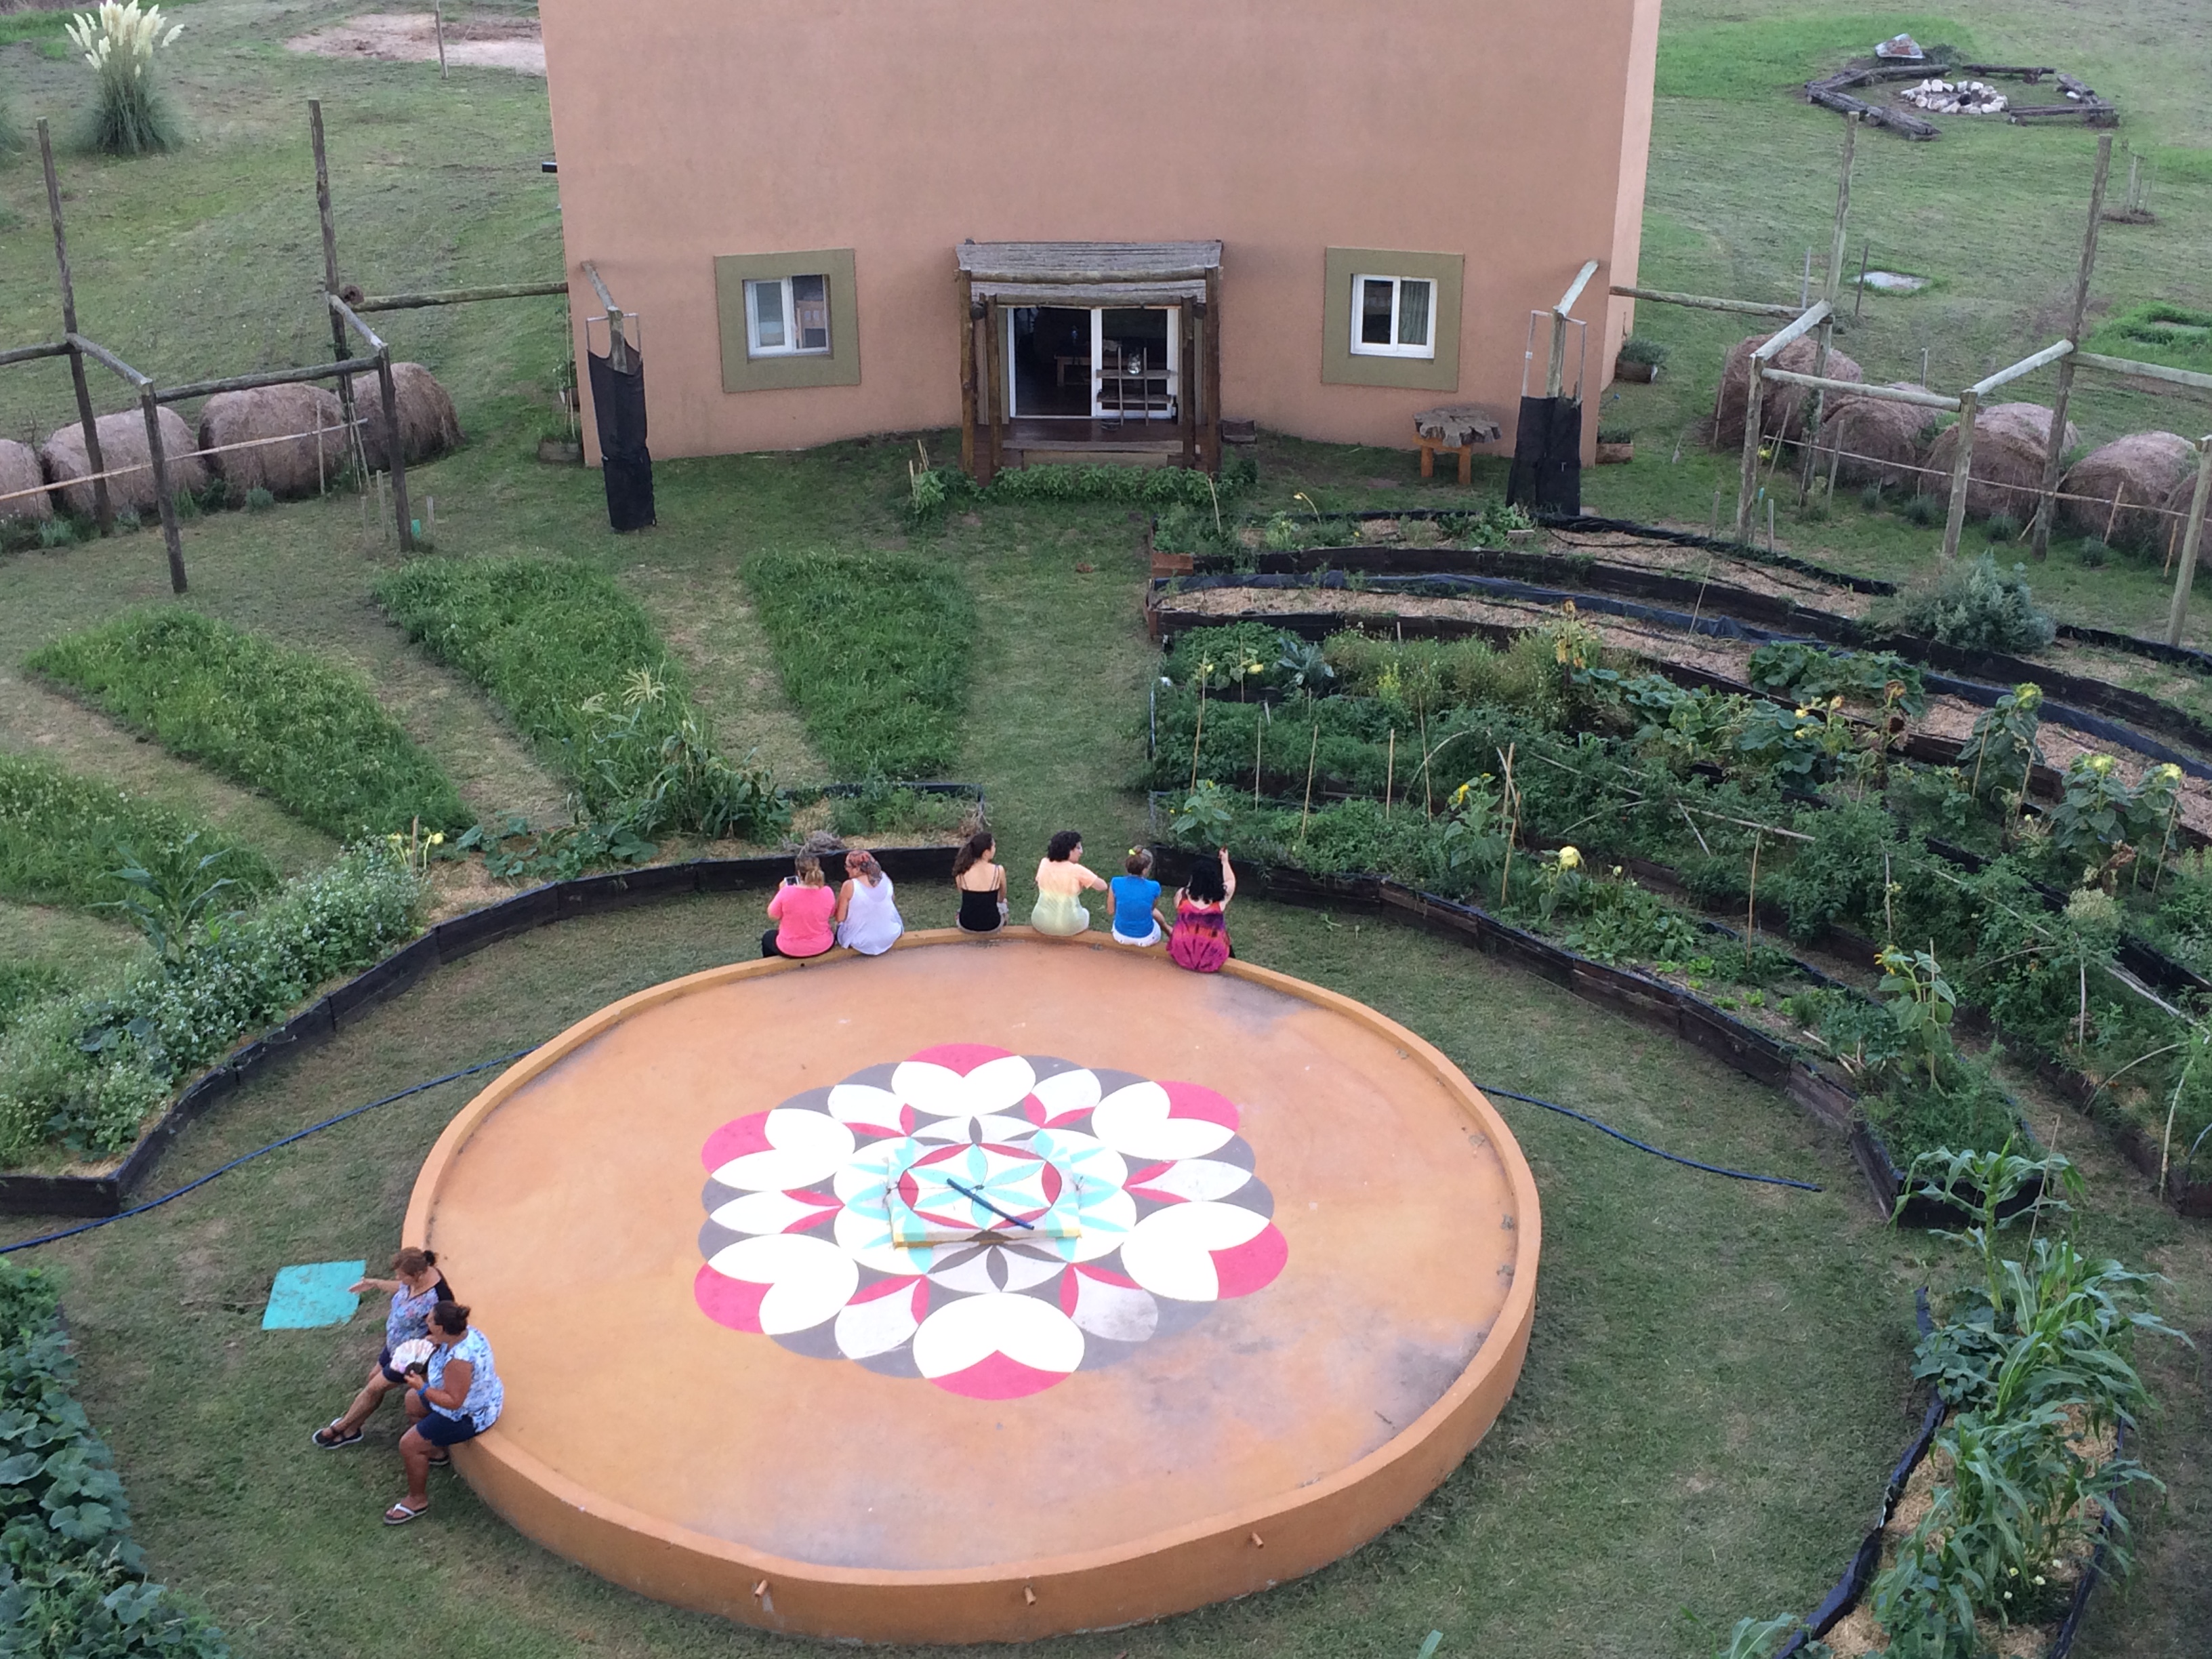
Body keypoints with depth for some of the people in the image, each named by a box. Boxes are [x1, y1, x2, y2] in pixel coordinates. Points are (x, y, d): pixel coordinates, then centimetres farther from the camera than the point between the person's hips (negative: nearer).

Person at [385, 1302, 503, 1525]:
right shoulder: (466, 1332, -12)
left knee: (409, 1445, -5)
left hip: (470, 1415, -10)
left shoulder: (458, 1361, -39)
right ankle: (436, 1451, 42)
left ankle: (417, 1499, 14)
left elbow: (453, 1401, -33)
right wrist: (435, 1346, -8)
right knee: (412, 1400, 26)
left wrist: (422, 1388, -30)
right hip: (477, 1397, 10)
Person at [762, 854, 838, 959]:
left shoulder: (786, 893, -25)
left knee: (768, 937, 32)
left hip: (791, 949, -2)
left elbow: (772, 915, -9)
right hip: (822, 946, 2)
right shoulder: (827, 892, -17)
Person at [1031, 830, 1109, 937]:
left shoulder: (1044, 863, -4)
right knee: (1085, 913, 32)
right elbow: (1103, 886, -11)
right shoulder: (1076, 870, -17)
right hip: (1068, 928, -3)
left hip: (1041, 924, 3)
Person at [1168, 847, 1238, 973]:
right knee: (1223, 934, 29)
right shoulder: (1220, 897, -9)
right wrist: (1225, 861, 28)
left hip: (1182, 957, 1)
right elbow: (1231, 881, 13)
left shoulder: (1182, 894, -7)